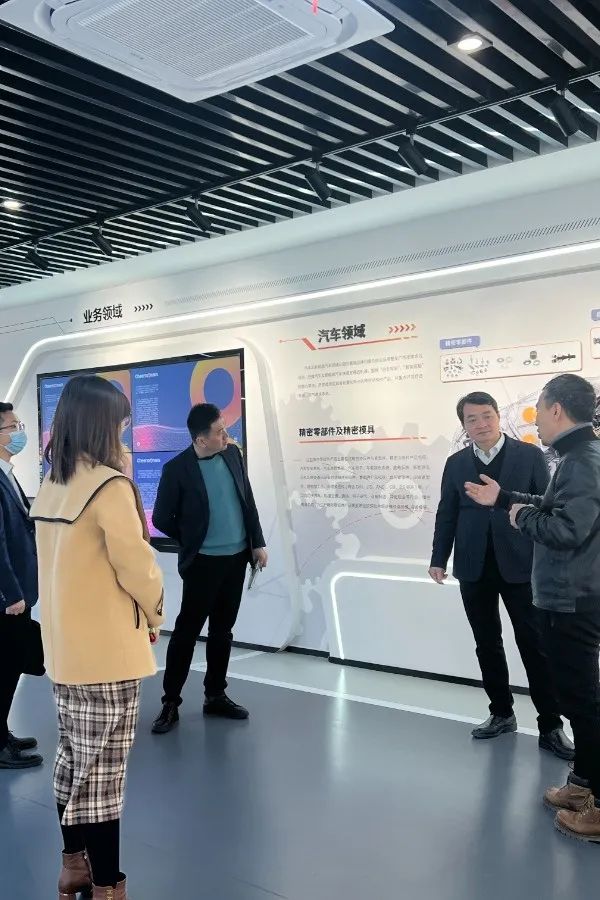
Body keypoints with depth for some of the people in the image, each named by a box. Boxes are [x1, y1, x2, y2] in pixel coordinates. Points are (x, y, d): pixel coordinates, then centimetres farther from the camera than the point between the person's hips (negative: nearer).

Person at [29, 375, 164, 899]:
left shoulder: (49, 487, 6)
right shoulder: (109, 485, -17)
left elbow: (72, 562, 9)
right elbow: (137, 567, -14)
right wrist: (154, 613, 3)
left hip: (63, 646, 8)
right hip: (107, 651, -8)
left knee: (73, 760, 18)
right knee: (103, 773, 1)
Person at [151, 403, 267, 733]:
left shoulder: (232, 454, 1)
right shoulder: (177, 469, -15)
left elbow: (248, 501, 9)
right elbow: (162, 519, -6)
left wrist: (258, 542, 7)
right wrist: (193, 541, 4)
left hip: (236, 557, 5)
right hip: (203, 562, -5)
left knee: (222, 631, 14)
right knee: (186, 631, 1)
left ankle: (215, 696, 26)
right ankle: (171, 703, 13)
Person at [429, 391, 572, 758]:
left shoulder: (529, 455, -1)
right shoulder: (456, 463, 7)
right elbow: (447, 514, 9)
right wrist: (439, 558, 5)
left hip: (520, 565, -3)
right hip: (474, 567, 3)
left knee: (535, 645, 0)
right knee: (488, 644, 11)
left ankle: (551, 725, 9)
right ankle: (502, 713, 26)